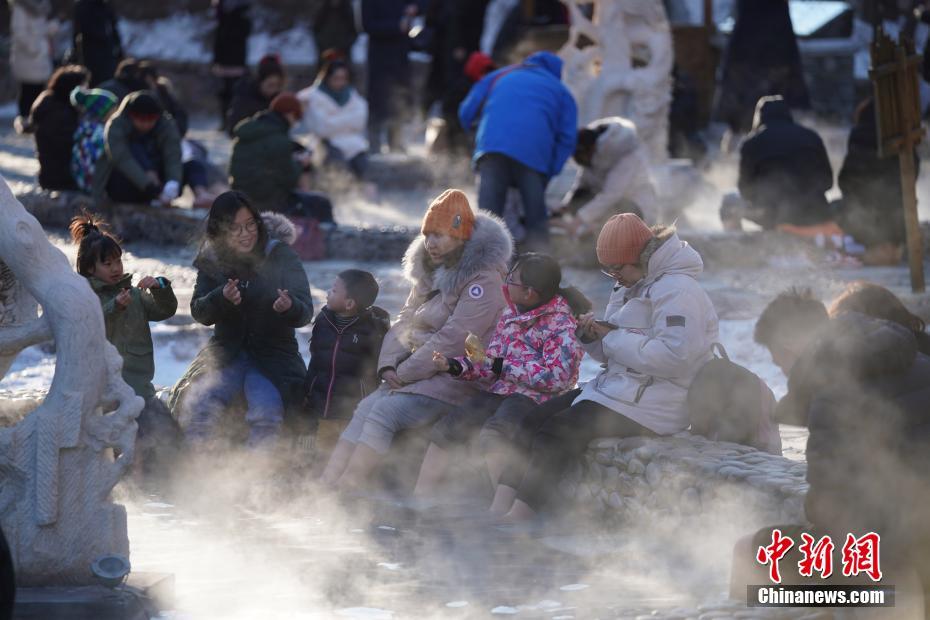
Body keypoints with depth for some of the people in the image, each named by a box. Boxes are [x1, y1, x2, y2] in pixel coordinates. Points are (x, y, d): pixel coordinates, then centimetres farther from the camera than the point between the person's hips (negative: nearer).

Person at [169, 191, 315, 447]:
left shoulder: (281, 256, -5)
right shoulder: (212, 262, 4)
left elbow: (305, 312, -10)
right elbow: (199, 313, -1)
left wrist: (289, 307, -35)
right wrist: (221, 298, -23)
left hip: (274, 354, -2)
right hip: (226, 355, 2)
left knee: (266, 413, -29)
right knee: (197, 407, -22)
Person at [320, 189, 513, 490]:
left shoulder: (483, 280, -13)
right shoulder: (431, 272, 17)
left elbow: (452, 340, -19)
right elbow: (405, 321, 15)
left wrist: (405, 372, -16)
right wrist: (389, 365, -3)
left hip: (453, 380, -8)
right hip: (413, 374, 8)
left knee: (384, 412, -24)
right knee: (365, 409, -13)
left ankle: (343, 491, -26)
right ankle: (326, 487, -19)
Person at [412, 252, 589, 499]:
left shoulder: (560, 324, -10)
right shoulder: (511, 315, 15)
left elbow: (556, 377, -21)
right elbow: (491, 366, 17)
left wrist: (502, 367, -16)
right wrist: (453, 365, 0)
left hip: (534, 397, -8)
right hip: (499, 392, 8)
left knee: (492, 433, -35)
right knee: (444, 429, -4)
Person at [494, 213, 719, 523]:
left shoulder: (677, 291, -12)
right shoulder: (633, 289, 19)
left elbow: (674, 355, -25)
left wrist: (613, 338, -17)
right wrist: (592, 335, 1)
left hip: (650, 405, -10)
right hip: (615, 389, 10)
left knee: (557, 431, -23)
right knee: (531, 418, -6)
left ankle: (519, 516, -24)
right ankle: (501, 509, -16)